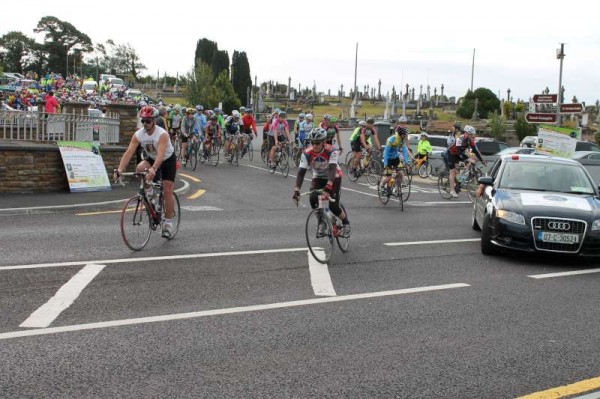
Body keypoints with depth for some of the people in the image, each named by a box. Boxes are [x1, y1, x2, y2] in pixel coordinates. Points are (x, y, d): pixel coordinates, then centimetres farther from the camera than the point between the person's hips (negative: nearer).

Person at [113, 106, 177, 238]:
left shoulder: (162, 134, -32)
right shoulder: (138, 135, -19)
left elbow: (161, 154, -46)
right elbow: (129, 152, -26)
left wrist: (153, 169, -62)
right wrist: (119, 170, -40)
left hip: (168, 160, -4)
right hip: (152, 159, 4)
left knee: (167, 191, -10)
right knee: (139, 168, -30)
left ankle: (168, 222, 0)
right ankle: (149, 190, -3)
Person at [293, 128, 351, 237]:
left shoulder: (331, 151, -30)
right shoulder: (307, 153, -23)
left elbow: (332, 169, -40)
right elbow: (301, 172, -27)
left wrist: (328, 187, -55)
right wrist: (296, 191, -39)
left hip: (334, 177, -3)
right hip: (318, 178, 3)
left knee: (333, 206, -16)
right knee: (313, 199, -25)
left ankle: (346, 223, 14)